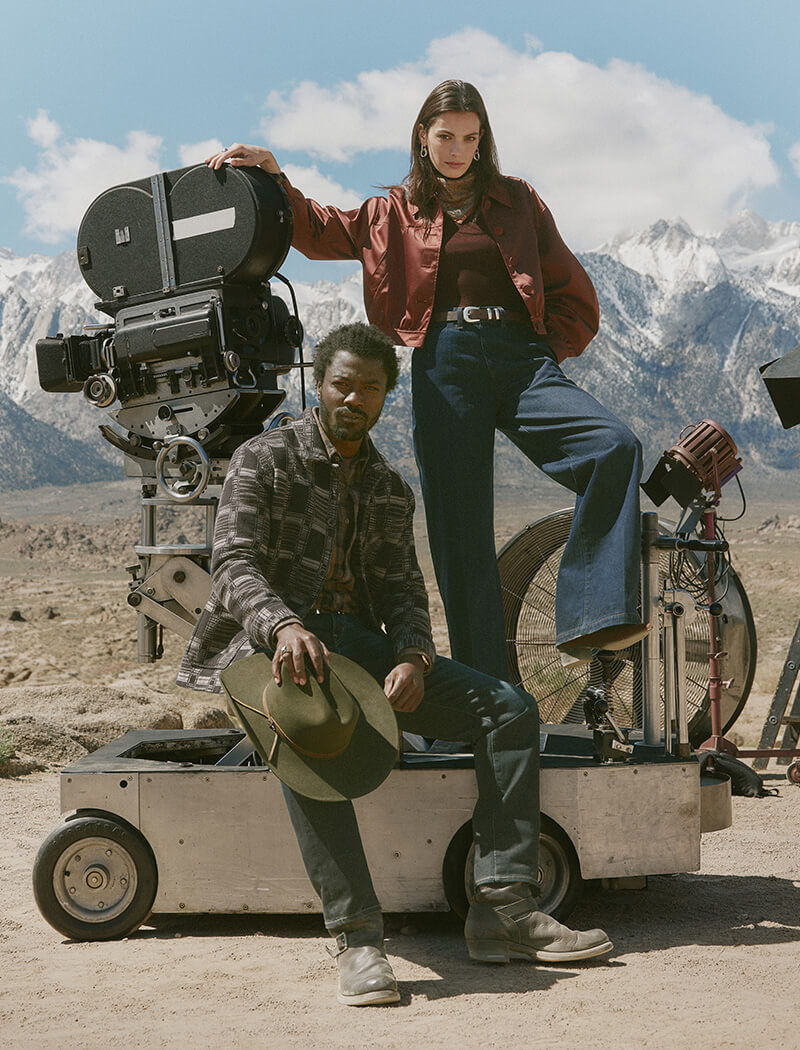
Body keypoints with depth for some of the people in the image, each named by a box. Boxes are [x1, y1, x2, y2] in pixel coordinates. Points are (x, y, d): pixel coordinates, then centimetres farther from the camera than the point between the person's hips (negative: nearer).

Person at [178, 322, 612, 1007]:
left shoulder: (391, 490, 20)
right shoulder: (264, 459, 4)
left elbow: (402, 589, 11)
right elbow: (234, 564, -10)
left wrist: (413, 657, -13)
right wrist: (285, 624, -31)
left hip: (359, 642, 6)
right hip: (275, 640, -5)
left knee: (510, 708, -12)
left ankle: (503, 907, -19)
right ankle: (356, 934, -40)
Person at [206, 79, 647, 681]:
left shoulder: (517, 202, 19)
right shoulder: (395, 213, 18)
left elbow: (575, 297, 18)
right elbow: (317, 231, 20)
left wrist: (546, 356, 5)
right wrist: (272, 174, 6)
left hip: (520, 360, 0)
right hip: (444, 369, 0)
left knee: (616, 447, -27)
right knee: (460, 528, -5)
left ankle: (588, 622, -29)